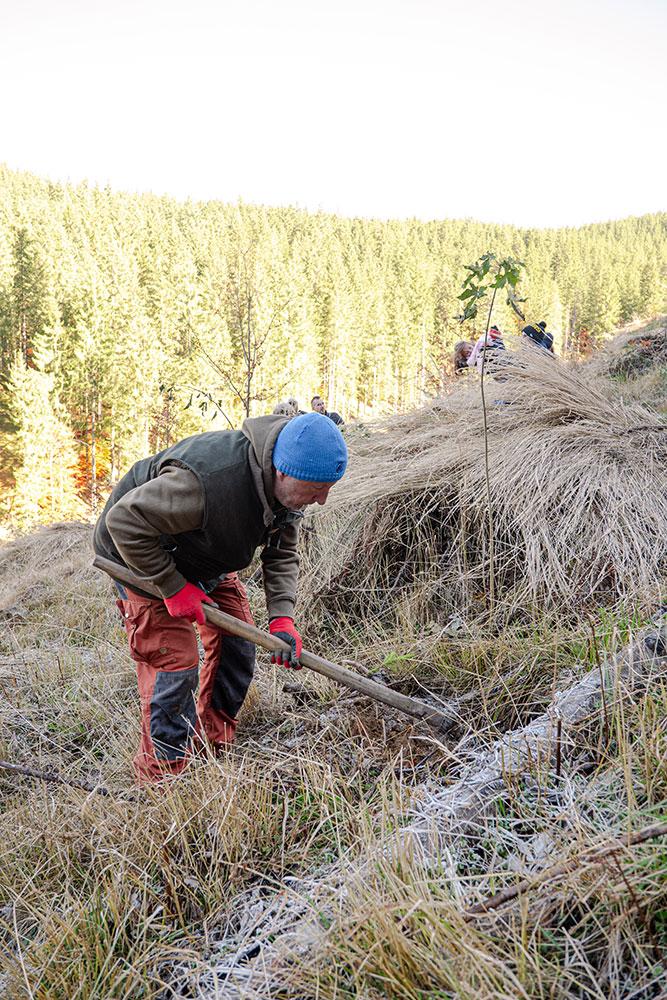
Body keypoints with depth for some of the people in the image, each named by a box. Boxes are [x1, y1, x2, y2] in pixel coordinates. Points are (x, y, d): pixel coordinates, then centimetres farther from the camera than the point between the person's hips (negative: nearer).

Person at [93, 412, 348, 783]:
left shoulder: (286, 486, -18)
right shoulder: (206, 481, -44)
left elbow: (282, 554, -4)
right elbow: (124, 521, -34)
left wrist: (281, 617, -17)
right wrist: (173, 587, -30)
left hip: (205, 561, 7)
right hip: (141, 557, -7)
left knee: (237, 645, 5)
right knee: (173, 661, -11)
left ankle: (214, 748, 24)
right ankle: (164, 776, 7)